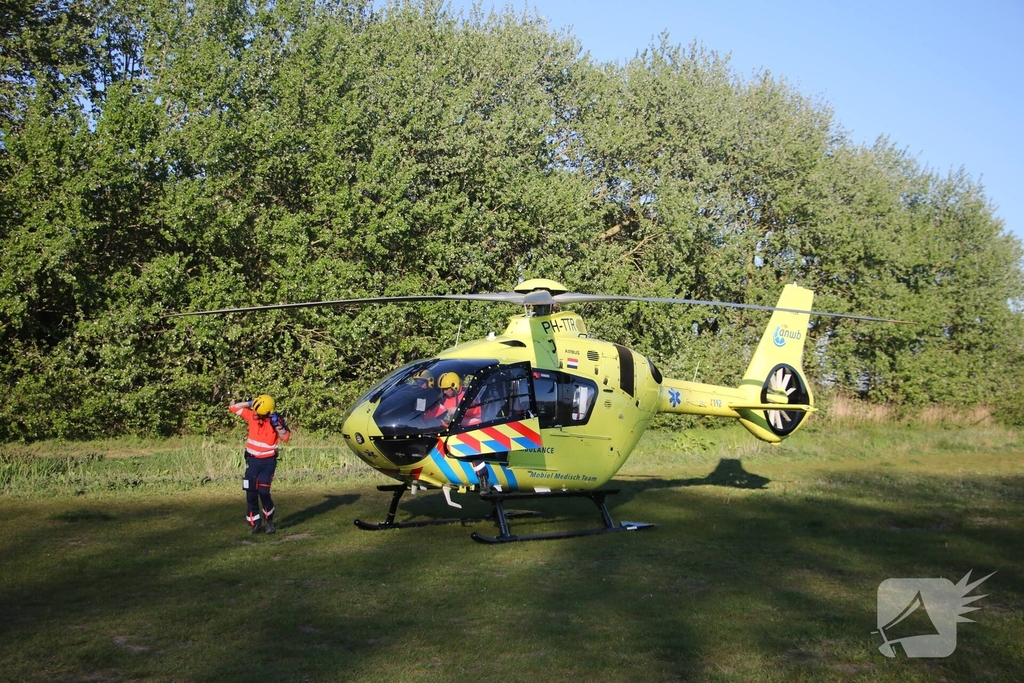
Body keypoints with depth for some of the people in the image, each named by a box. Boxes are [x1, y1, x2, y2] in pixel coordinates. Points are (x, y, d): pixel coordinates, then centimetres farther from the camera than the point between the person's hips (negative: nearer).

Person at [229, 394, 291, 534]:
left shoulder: (276, 419, -11)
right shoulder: (252, 414, -3)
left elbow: (285, 437, -15)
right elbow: (233, 407, 3)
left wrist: (277, 424, -26)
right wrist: (248, 403, -11)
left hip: (268, 461, -4)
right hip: (252, 460, 4)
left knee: (263, 491, -12)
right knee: (251, 493, 3)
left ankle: (270, 521, 9)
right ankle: (255, 524, 13)